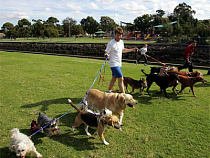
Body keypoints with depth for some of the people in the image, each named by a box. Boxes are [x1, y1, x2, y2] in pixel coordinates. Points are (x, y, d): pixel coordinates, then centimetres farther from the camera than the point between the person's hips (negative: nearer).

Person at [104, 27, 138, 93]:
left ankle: (108, 91, 33)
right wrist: (107, 56, -34)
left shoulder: (121, 42, 7)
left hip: (119, 64, 8)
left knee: (114, 78, 17)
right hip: (114, 64, -8)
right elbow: (106, 52, -12)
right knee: (121, 79, -12)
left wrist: (132, 50, 19)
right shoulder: (111, 43, -16)